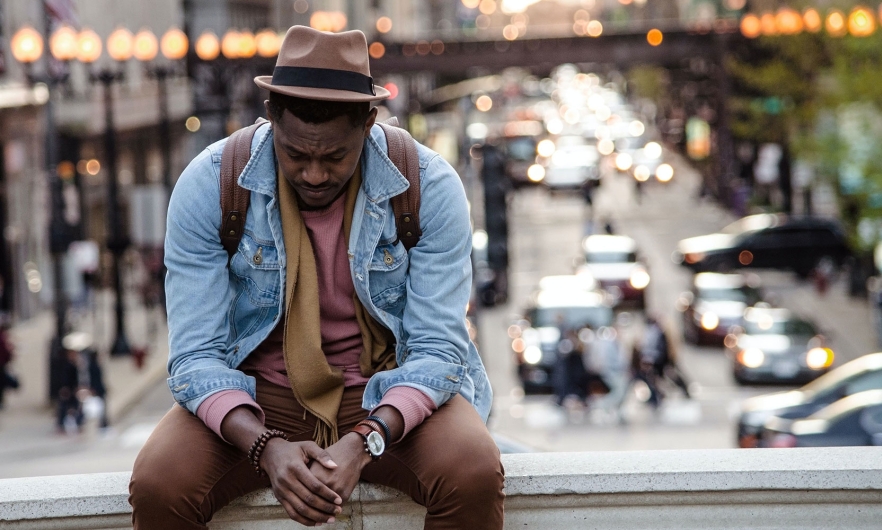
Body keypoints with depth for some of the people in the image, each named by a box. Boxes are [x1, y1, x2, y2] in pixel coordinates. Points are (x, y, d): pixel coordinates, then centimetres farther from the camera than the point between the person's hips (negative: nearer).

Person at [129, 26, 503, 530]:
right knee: (157, 487, -28)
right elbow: (196, 356, -13)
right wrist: (266, 446, -32)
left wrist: (364, 442, -32)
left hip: (390, 396, 0)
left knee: (476, 477, -31)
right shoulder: (208, 186, -13)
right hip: (254, 398, 0)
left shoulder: (430, 186, -13)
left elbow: (437, 351, -13)